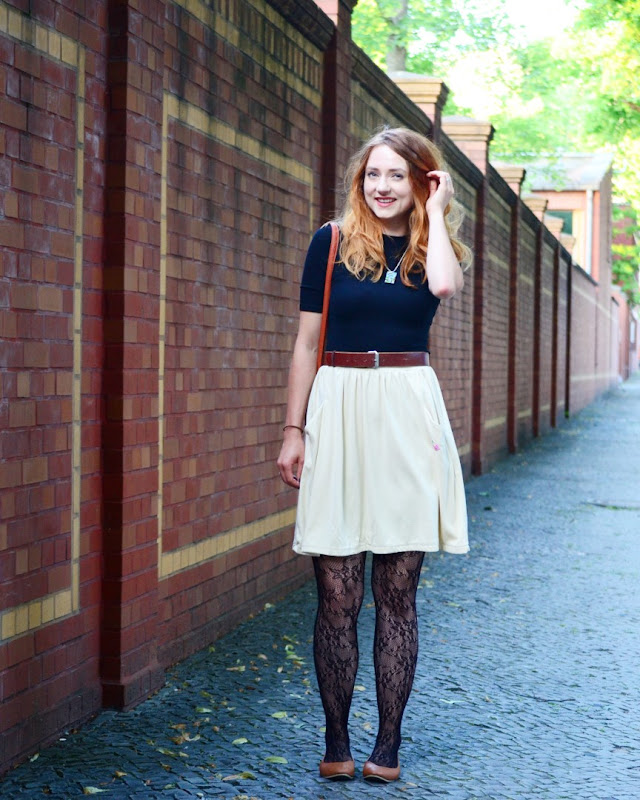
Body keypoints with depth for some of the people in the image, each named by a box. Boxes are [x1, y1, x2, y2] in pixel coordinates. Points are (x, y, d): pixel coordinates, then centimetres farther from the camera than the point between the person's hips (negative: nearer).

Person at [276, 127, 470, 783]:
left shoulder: (429, 248, 10)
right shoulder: (332, 242, 7)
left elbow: (445, 284, -15)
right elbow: (307, 342, 8)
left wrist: (434, 210, -1)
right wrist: (294, 431, 4)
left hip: (407, 416, 1)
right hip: (338, 412, -1)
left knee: (396, 594, 3)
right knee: (336, 594, -1)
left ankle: (388, 743, 11)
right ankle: (335, 740, 9)